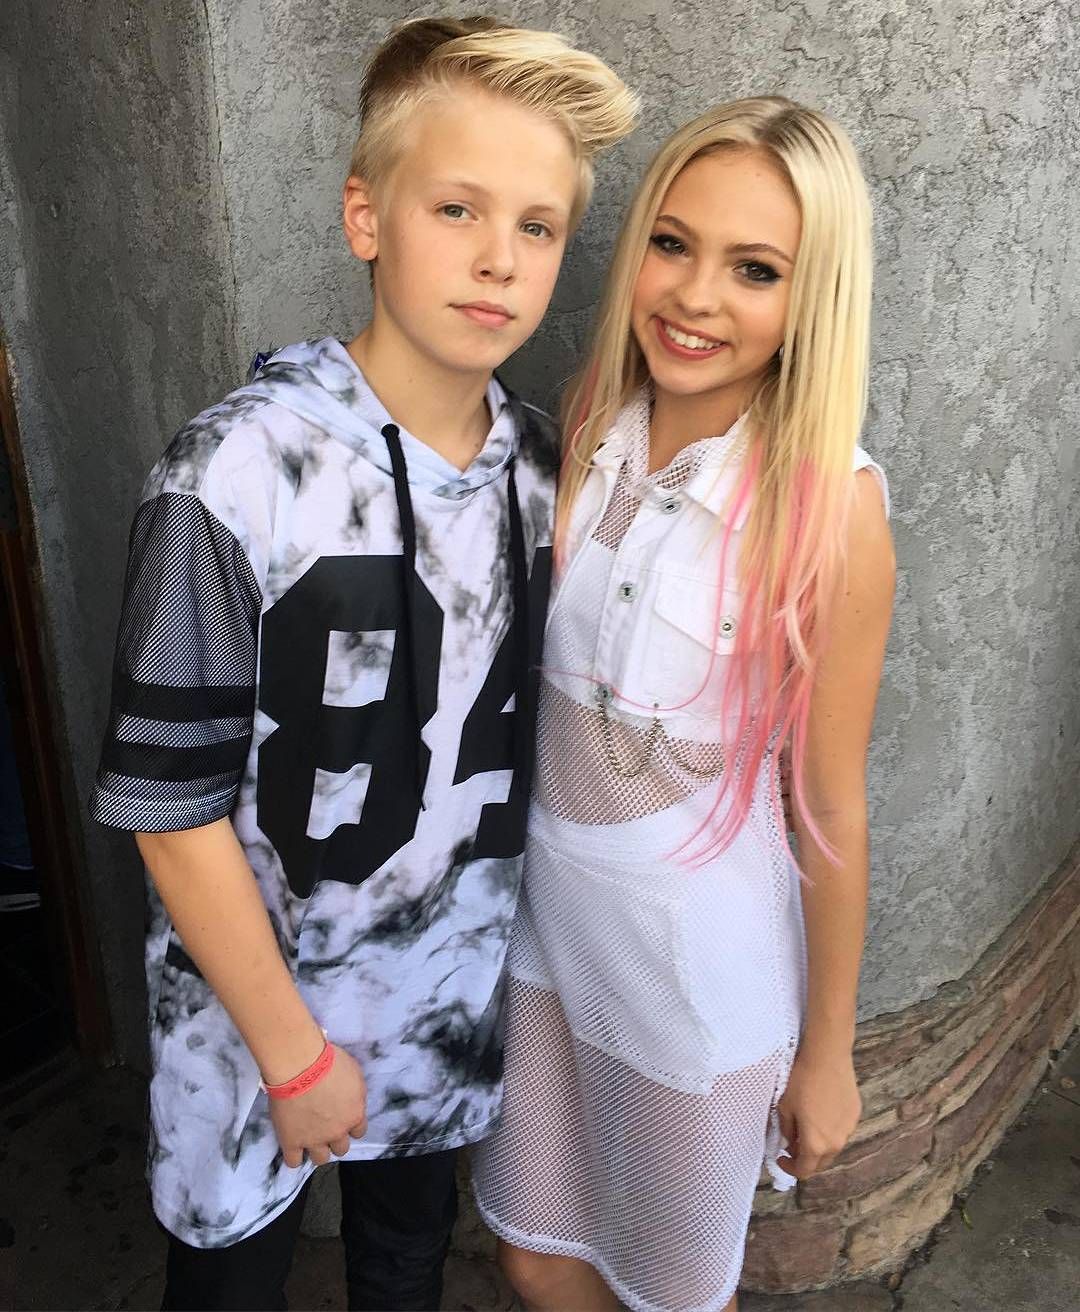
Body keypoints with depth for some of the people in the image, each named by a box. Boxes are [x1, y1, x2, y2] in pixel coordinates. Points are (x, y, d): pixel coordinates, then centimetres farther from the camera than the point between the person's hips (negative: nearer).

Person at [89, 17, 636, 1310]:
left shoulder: (539, 465, -8)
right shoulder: (235, 476, -25)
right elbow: (172, 809, -19)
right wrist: (295, 1050, -12)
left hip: (455, 993, 4)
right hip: (259, 995, -3)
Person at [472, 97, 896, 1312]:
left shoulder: (828, 503, -21)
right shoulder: (586, 435, -8)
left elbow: (830, 807, -13)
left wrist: (827, 1053, -3)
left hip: (699, 949, -4)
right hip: (541, 901, 4)